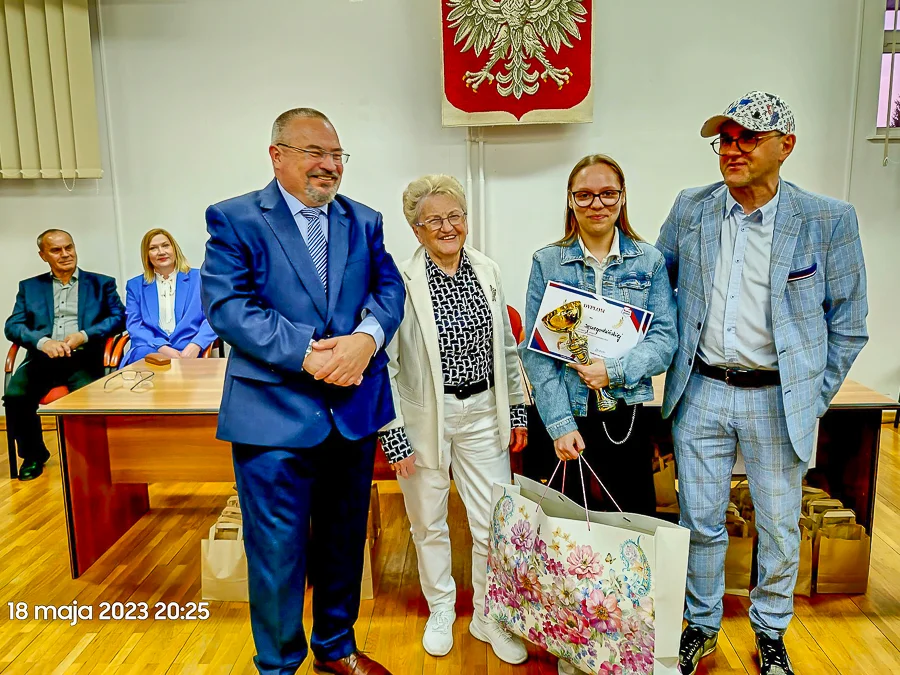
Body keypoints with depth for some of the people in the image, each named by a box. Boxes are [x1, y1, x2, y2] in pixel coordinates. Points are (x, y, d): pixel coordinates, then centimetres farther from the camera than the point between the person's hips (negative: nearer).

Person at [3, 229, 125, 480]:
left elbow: (119, 317, 3)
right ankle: (34, 454, 3)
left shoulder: (101, 283, 15)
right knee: (15, 395, -24)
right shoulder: (29, 287, 20)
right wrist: (42, 341, -14)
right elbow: (13, 325, 8)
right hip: (43, 358, 2)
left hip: (84, 358, -2)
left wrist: (84, 335, -12)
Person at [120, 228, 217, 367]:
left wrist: (195, 345, -17)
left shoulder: (199, 278, 12)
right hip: (150, 350, 1)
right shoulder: (135, 285, 17)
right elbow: (134, 324, 6)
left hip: (188, 352, -1)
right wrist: (161, 348, -14)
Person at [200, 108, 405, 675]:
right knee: (278, 549, 7)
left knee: (344, 540, 19)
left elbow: (389, 288, 3)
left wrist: (366, 338, -18)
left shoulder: (364, 221, 10)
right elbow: (228, 305, -13)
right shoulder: (235, 220, -3)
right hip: (275, 415, -4)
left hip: (354, 410, 5)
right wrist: (308, 354, -22)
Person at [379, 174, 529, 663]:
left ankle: (489, 618, 32)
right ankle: (441, 611, 39)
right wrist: (394, 435, -12)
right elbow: (384, 364, -10)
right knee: (429, 524, 14)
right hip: (424, 419, -3)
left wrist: (516, 411, 10)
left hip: (482, 413, 4)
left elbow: (507, 347, 10)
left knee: (494, 524, 8)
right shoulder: (400, 283, -12)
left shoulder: (487, 272, 3)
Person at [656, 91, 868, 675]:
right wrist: (673, 370, 4)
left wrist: (813, 398, -3)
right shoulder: (690, 210, 0)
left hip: (778, 399, -1)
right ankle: (701, 626, 35)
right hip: (701, 393, 2)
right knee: (701, 522, 13)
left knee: (780, 527, 14)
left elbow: (848, 325, 0)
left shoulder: (829, 221, -6)